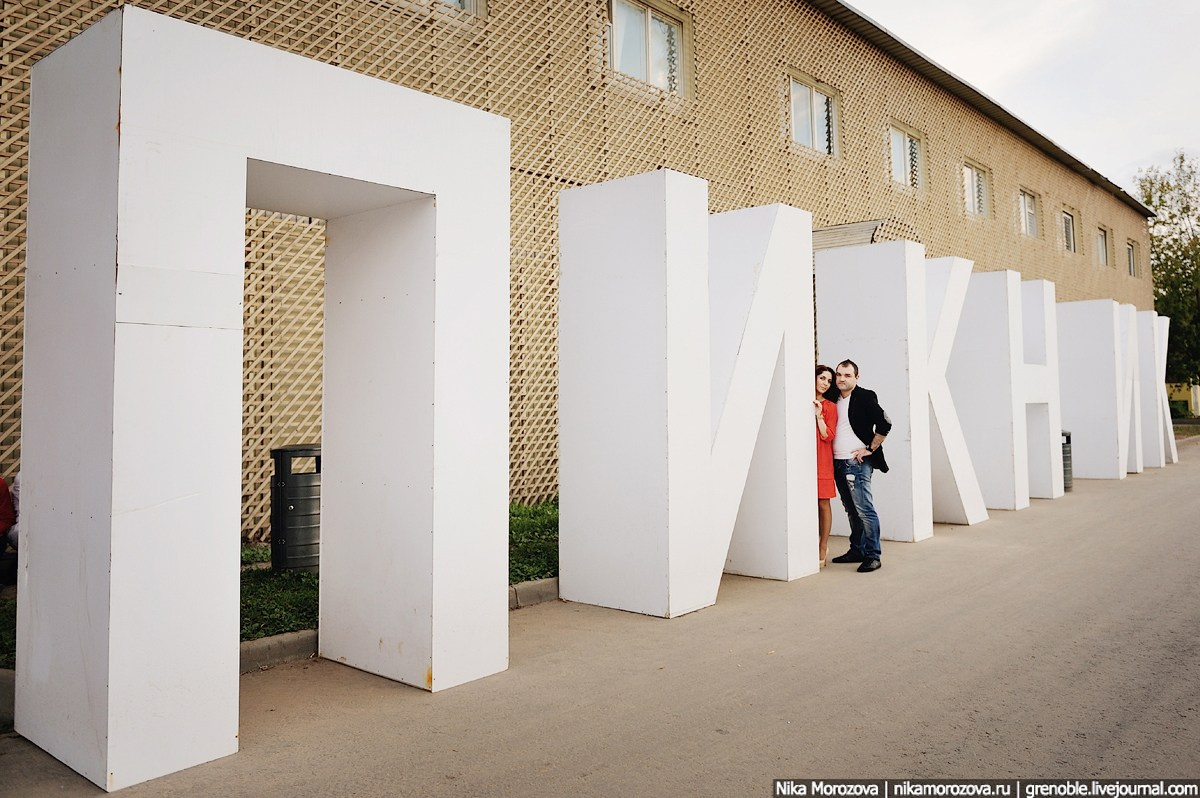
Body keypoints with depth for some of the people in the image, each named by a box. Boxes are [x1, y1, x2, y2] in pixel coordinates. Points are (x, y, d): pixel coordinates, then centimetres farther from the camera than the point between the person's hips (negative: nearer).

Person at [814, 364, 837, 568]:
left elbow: (828, 436, -5)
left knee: (823, 502, -1)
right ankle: (814, 544, 11)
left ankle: (823, 548, 6)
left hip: (822, 460, -2)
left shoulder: (830, 407, 4)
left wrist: (818, 414, -10)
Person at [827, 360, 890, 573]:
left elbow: (884, 425, -13)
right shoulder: (833, 398, 12)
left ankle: (873, 556, -3)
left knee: (864, 509, -8)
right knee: (852, 511, 14)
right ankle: (857, 551, 22)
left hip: (857, 462, -7)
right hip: (838, 463, 7)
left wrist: (870, 449, -10)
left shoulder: (865, 398, -8)